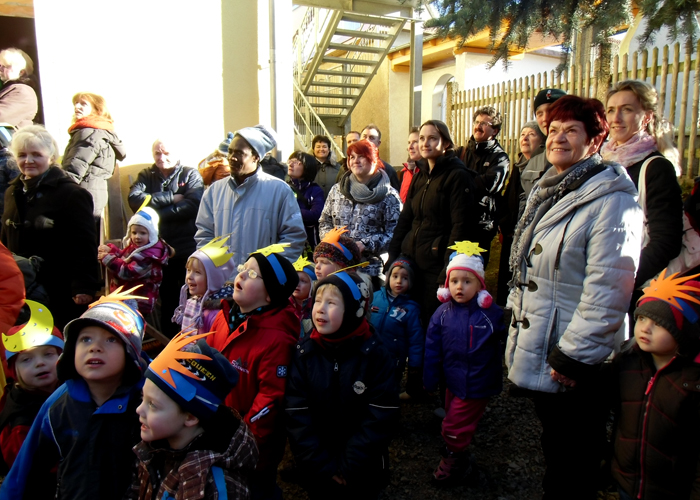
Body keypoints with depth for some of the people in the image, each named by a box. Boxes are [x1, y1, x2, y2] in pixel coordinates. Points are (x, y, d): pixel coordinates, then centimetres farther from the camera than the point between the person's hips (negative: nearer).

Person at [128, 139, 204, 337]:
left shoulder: (190, 174, 3)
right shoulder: (146, 176, 12)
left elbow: (192, 205, -15)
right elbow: (134, 199, -8)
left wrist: (156, 213, -14)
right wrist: (170, 197, -14)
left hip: (187, 250, -3)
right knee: (166, 300, 11)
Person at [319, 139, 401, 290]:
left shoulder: (388, 195, -1)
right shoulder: (337, 190, 13)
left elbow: (393, 233, -6)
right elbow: (324, 222, 18)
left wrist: (364, 245, -16)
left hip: (372, 269, -3)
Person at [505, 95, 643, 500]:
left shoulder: (611, 201, -18)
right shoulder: (547, 191, 10)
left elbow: (607, 291, -22)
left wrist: (574, 356, -19)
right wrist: (517, 319, 18)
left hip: (574, 364, -8)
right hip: (538, 351, 8)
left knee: (574, 466, 11)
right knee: (553, 446, 24)